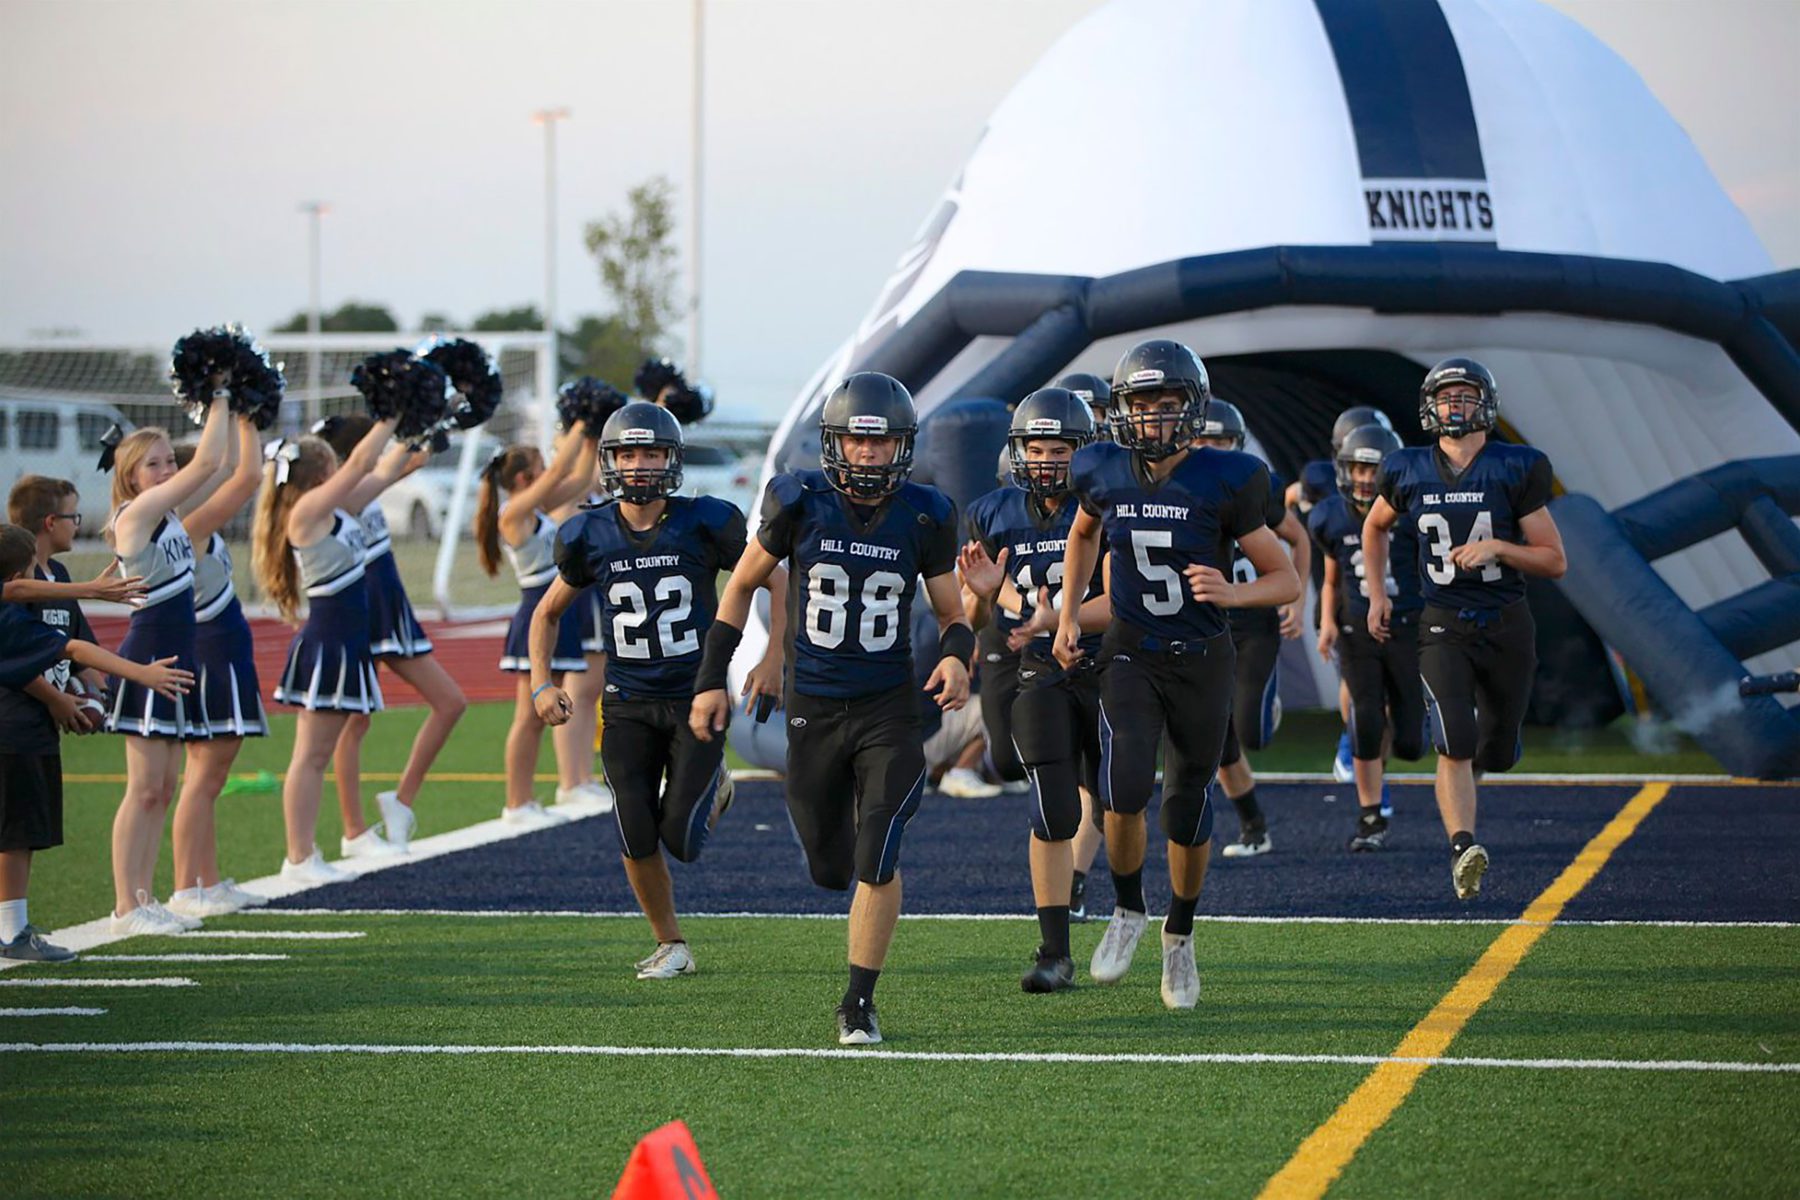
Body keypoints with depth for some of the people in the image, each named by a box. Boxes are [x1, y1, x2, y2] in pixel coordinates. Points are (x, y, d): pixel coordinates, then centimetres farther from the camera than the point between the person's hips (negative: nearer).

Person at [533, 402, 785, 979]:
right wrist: (541, 683, 1)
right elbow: (548, 612, 14)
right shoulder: (590, 536, -2)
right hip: (628, 706, 2)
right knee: (638, 843, -6)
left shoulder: (705, 524, -9)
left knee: (681, 840, -10)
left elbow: (778, 584, 2)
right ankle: (671, 947, 16)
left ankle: (712, 788, 25)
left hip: (696, 699, -2)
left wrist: (773, 659, -9)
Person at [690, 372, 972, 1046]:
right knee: (831, 871, 10)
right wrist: (710, 680, 3)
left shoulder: (924, 517, -5)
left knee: (877, 859, -14)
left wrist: (957, 656, -17)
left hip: (889, 708, -1)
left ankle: (859, 1005, -1)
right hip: (813, 707, 1)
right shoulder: (800, 503, -8)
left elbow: (951, 614, 6)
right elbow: (743, 586, 6)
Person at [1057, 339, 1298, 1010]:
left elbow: (1287, 581, -8)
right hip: (1130, 655, 1)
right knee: (1125, 788, -20)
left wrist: (1230, 593, -27)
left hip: (1201, 660, -1)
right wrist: (1069, 615, 15)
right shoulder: (1105, 475, -5)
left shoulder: (1222, 482, -14)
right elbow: (1084, 533, 21)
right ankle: (1127, 912, 5)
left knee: (1189, 812, 7)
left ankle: (1180, 935, 32)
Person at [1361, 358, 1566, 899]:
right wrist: (1377, 593, 13)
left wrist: (1497, 548, -18)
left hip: (1506, 625, 1)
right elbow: (1374, 527, 24)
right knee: (1455, 743, -21)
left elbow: (1554, 561, -3)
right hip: (1442, 626, -1)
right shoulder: (1409, 472, 2)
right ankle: (1463, 849, -29)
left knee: (1497, 752, 12)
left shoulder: (1516, 470, -4)